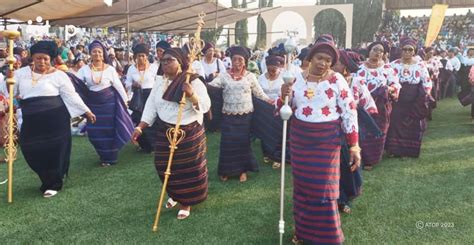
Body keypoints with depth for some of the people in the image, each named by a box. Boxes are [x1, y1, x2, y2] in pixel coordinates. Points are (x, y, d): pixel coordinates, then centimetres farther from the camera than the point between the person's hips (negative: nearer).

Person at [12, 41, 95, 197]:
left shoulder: (58, 75, -1)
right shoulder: (22, 73, 10)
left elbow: (71, 96, 2)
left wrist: (87, 111, 0)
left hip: (55, 120, -4)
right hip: (31, 122, 4)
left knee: (55, 151, 1)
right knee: (32, 152, 6)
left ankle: (53, 184, 19)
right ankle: (48, 180, 31)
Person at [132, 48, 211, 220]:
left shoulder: (193, 81, -10)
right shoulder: (159, 81, 4)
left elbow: (205, 106, -17)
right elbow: (151, 106, 6)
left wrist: (192, 94, -33)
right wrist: (140, 127, 0)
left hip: (189, 132, -4)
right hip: (165, 132, 5)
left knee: (188, 168, 5)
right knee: (165, 166, 11)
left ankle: (186, 202, 24)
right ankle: (174, 194, 38)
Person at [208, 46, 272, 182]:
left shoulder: (250, 76, 1)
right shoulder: (224, 76, 1)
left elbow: (259, 93, 5)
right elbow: (210, 86, -8)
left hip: (245, 115, 0)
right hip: (229, 116, 0)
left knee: (243, 142, 6)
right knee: (227, 142, 2)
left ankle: (243, 170, 21)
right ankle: (226, 170, 18)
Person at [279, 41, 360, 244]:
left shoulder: (337, 81, -9)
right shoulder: (297, 79, 0)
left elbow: (350, 113, -8)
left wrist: (354, 145, -11)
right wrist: (283, 96, -17)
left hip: (327, 140, -3)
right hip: (299, 138, 3)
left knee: (323, 188, 2)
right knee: (302, 184, 14)